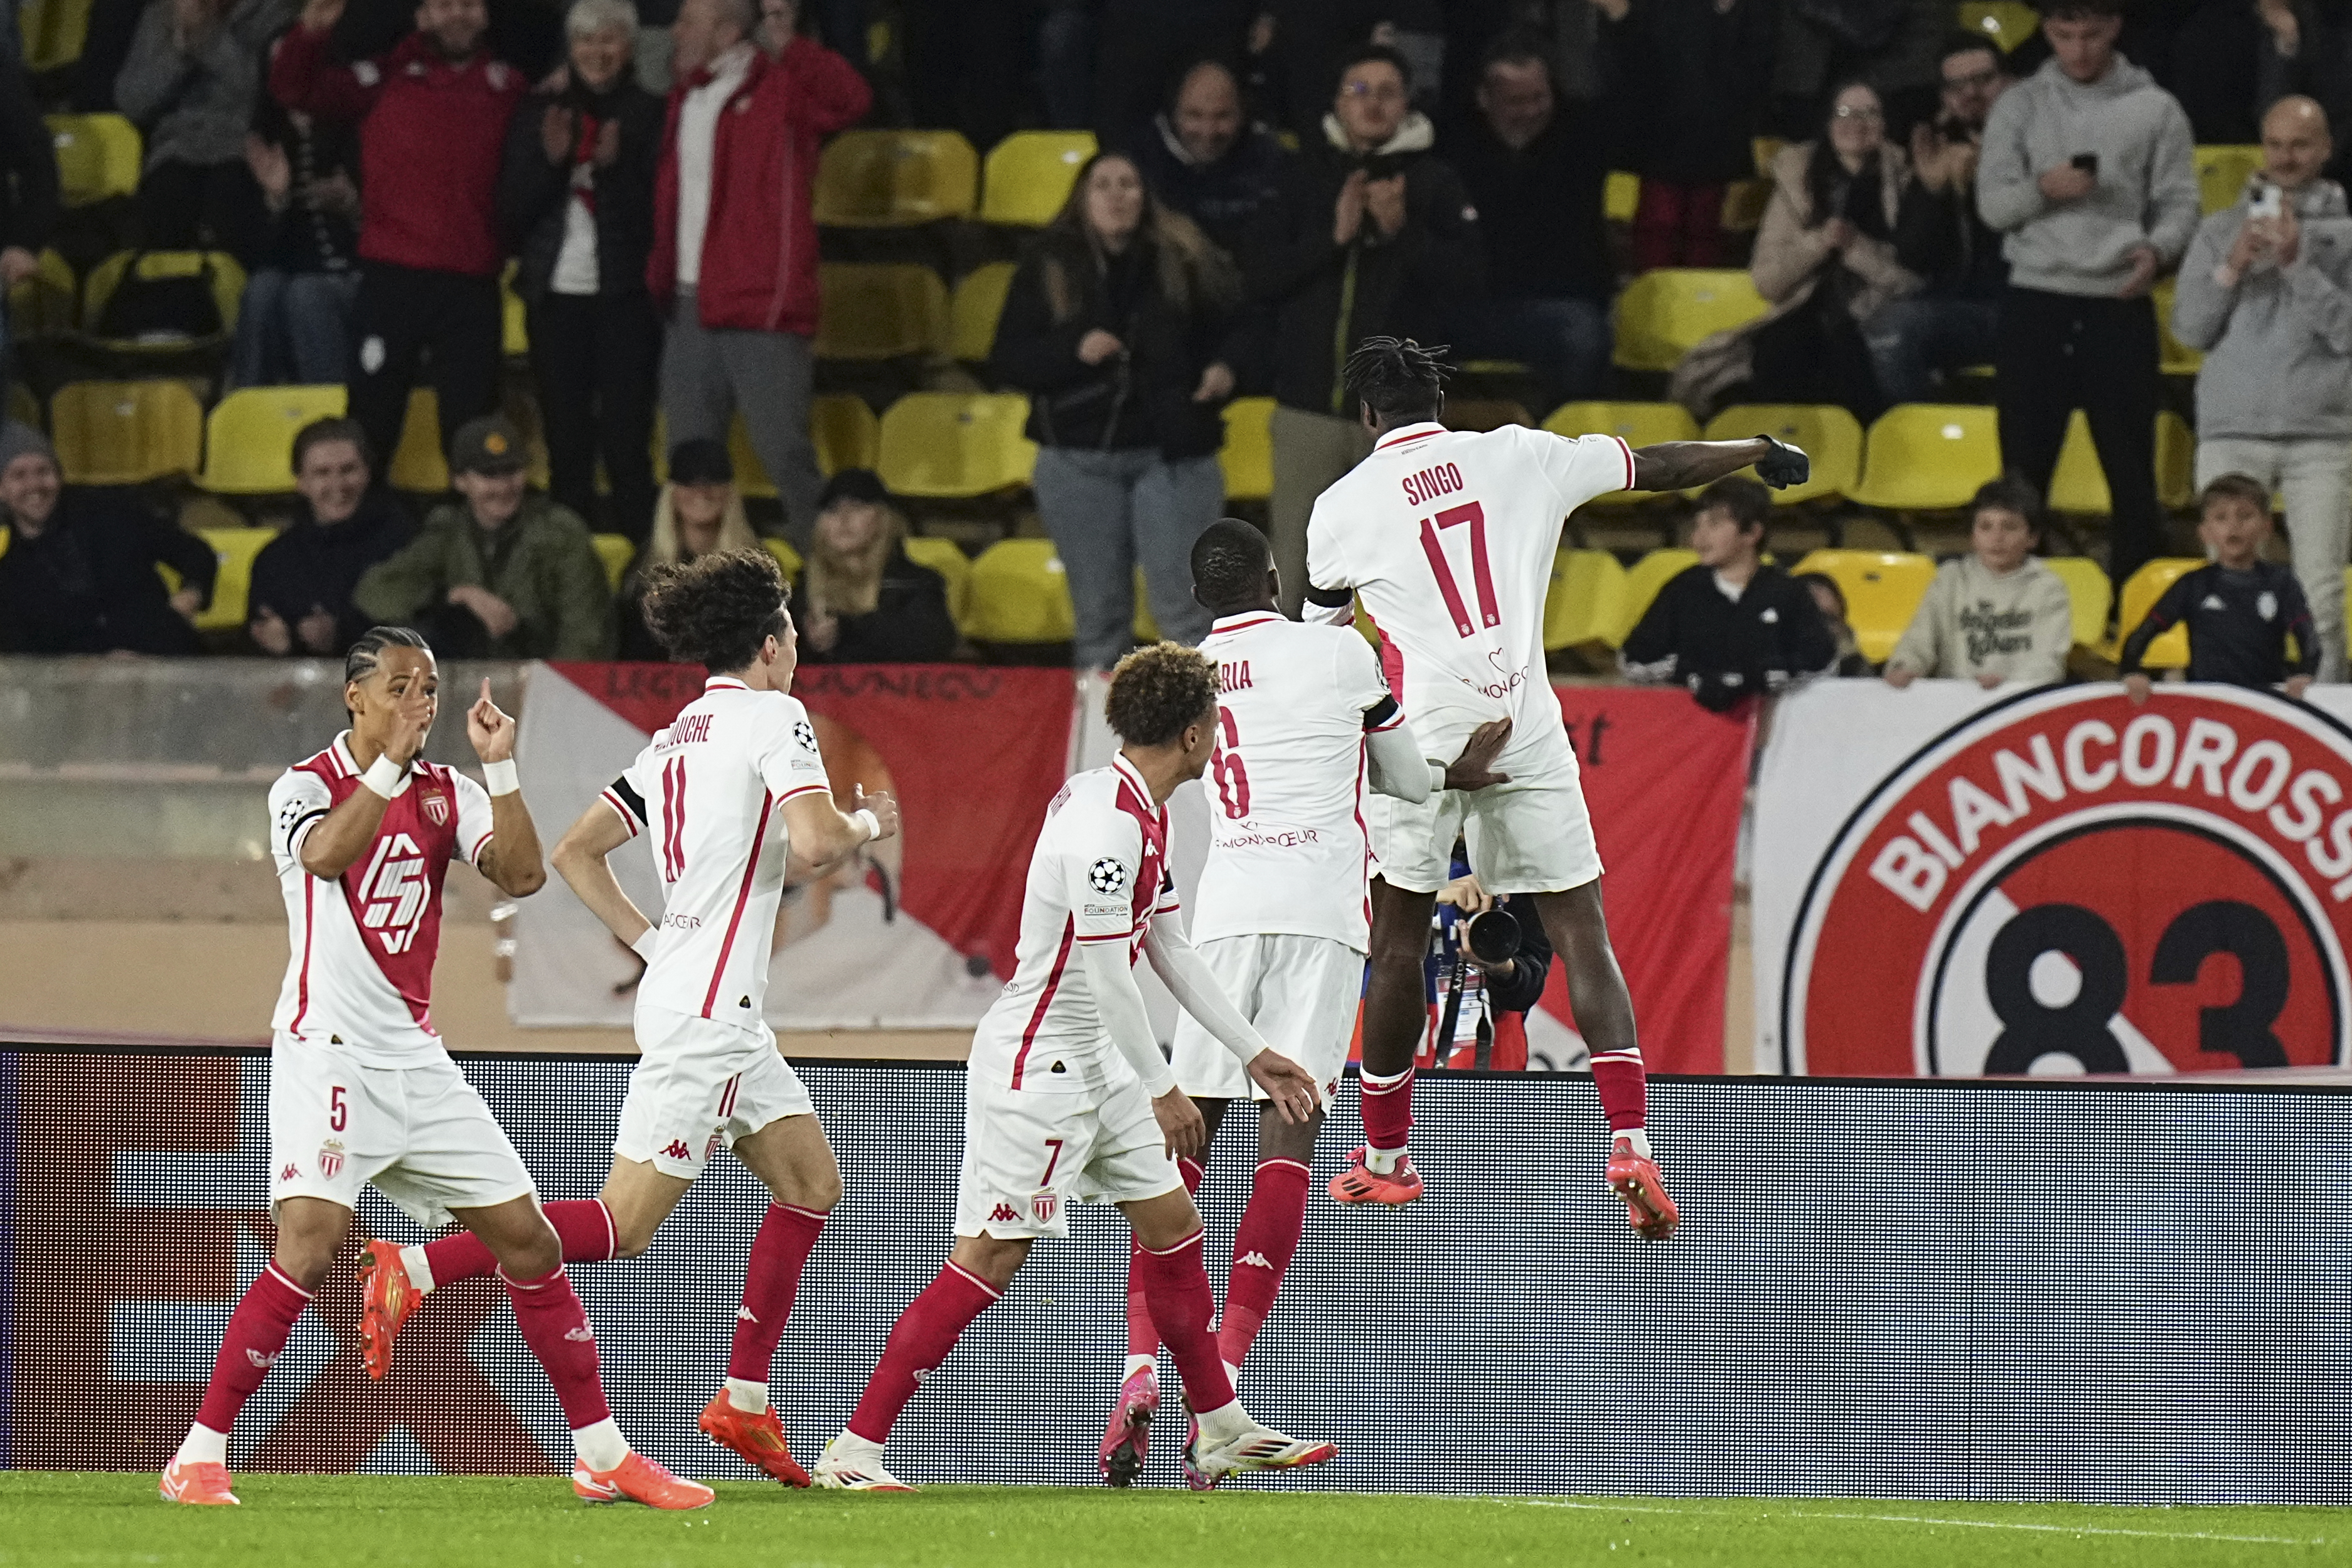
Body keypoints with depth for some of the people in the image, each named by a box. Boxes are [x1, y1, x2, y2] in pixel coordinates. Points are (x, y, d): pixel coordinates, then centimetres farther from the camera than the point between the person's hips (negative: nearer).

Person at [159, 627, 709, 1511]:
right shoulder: (306, 785, -4)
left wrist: (499, 766, -13)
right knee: (311, 1244, -23)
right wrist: (391, 759, -30)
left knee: (528, 1240, 5)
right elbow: (324, 853, -27)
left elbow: (522, 875, -5)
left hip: (415, 1057, 6)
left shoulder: (448, 795, 10)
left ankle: (602, 1455, 15)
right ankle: (199, 1455, -16)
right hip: (326, 1050, -6)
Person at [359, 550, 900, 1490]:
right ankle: (415, 1270, -15)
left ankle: (743, 1403, 13)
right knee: (623, 1226, -11)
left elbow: (575, 852, 16)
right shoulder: (773, 715, -8)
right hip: (709, 1008, -10)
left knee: (812, 1181, 15)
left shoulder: (675, 740, 16)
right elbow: (812, 841, -23)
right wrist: (865, 826, -1)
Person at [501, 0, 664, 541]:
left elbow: (657, 212, -5)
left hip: (625, 297, -3)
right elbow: (512, 212, 5)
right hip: (555, 294, 3)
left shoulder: (651, 116, 0)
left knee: (626, 444, -7)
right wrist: (549, 161, -10)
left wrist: (615, 167, -20)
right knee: (565, 441, 6)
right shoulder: (540, 114, 10)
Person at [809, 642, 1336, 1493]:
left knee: (1172, 1225, 15)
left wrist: (1255, 1054, 22)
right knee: (987, 1260, -10)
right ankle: (853, 1450, -9)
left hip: (1095, 1063, 10)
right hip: (1033, 1064, -10)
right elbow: (1104, 976, -23)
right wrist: (1162, 1089, -15)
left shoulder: (1144, 813, 9)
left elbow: (1170, 950, 19)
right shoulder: (1106, 822, -23)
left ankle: (1221, 1431, 26)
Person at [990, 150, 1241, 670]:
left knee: (1184, 612, -6)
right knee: (1100, 616, 7)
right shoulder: (1049, 265, 2)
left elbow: (1231, 327, 9)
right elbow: (1007, 360, -1)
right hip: (1079, 461, 1)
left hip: (1172, 453, -1)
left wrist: (1224, 367, -12)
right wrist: (1074, 350, -17)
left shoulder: (1184, 256, 1)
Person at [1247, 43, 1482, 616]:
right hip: (1309, 406, 2)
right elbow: (1258, 273, -1)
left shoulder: (1432, 182, 4)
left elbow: (1468, 275, -5)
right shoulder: (1308, 177, 7)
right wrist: (1334, 236, -14)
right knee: (1295, 571, 3)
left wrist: (1403, 230, -19)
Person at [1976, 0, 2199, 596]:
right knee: (2025, 464, 4)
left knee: (2131, 468, 2)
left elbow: (2181, 205, 3)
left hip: (2119, 304, -1)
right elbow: (1992, 204, 2)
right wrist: (2041, 189, -18)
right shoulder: (2020, 107, 6)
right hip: (2037, 301, 1)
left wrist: (2157, 250, -18)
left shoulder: (2154, 109, 4)